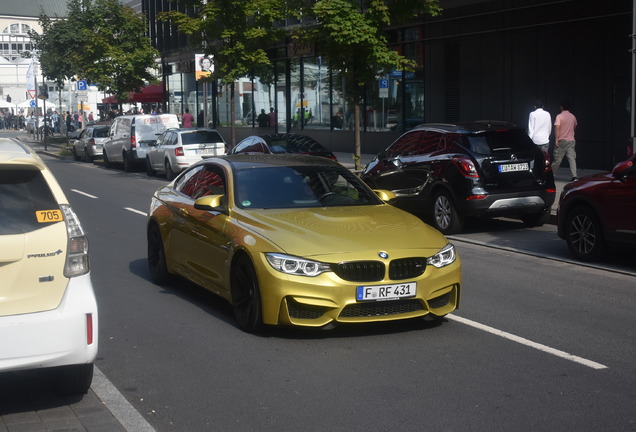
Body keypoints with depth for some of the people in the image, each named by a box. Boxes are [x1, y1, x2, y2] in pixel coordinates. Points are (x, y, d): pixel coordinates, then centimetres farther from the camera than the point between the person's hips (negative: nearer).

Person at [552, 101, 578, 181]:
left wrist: (556, 140, -16)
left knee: (557, 159, 5)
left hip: (561, 141, -3)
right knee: (572, 159, -4)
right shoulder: (573, 116, 9)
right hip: (571, 140, 3)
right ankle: (574, 176, -15)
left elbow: (557, 128, -17)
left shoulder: (559, 116, -8)